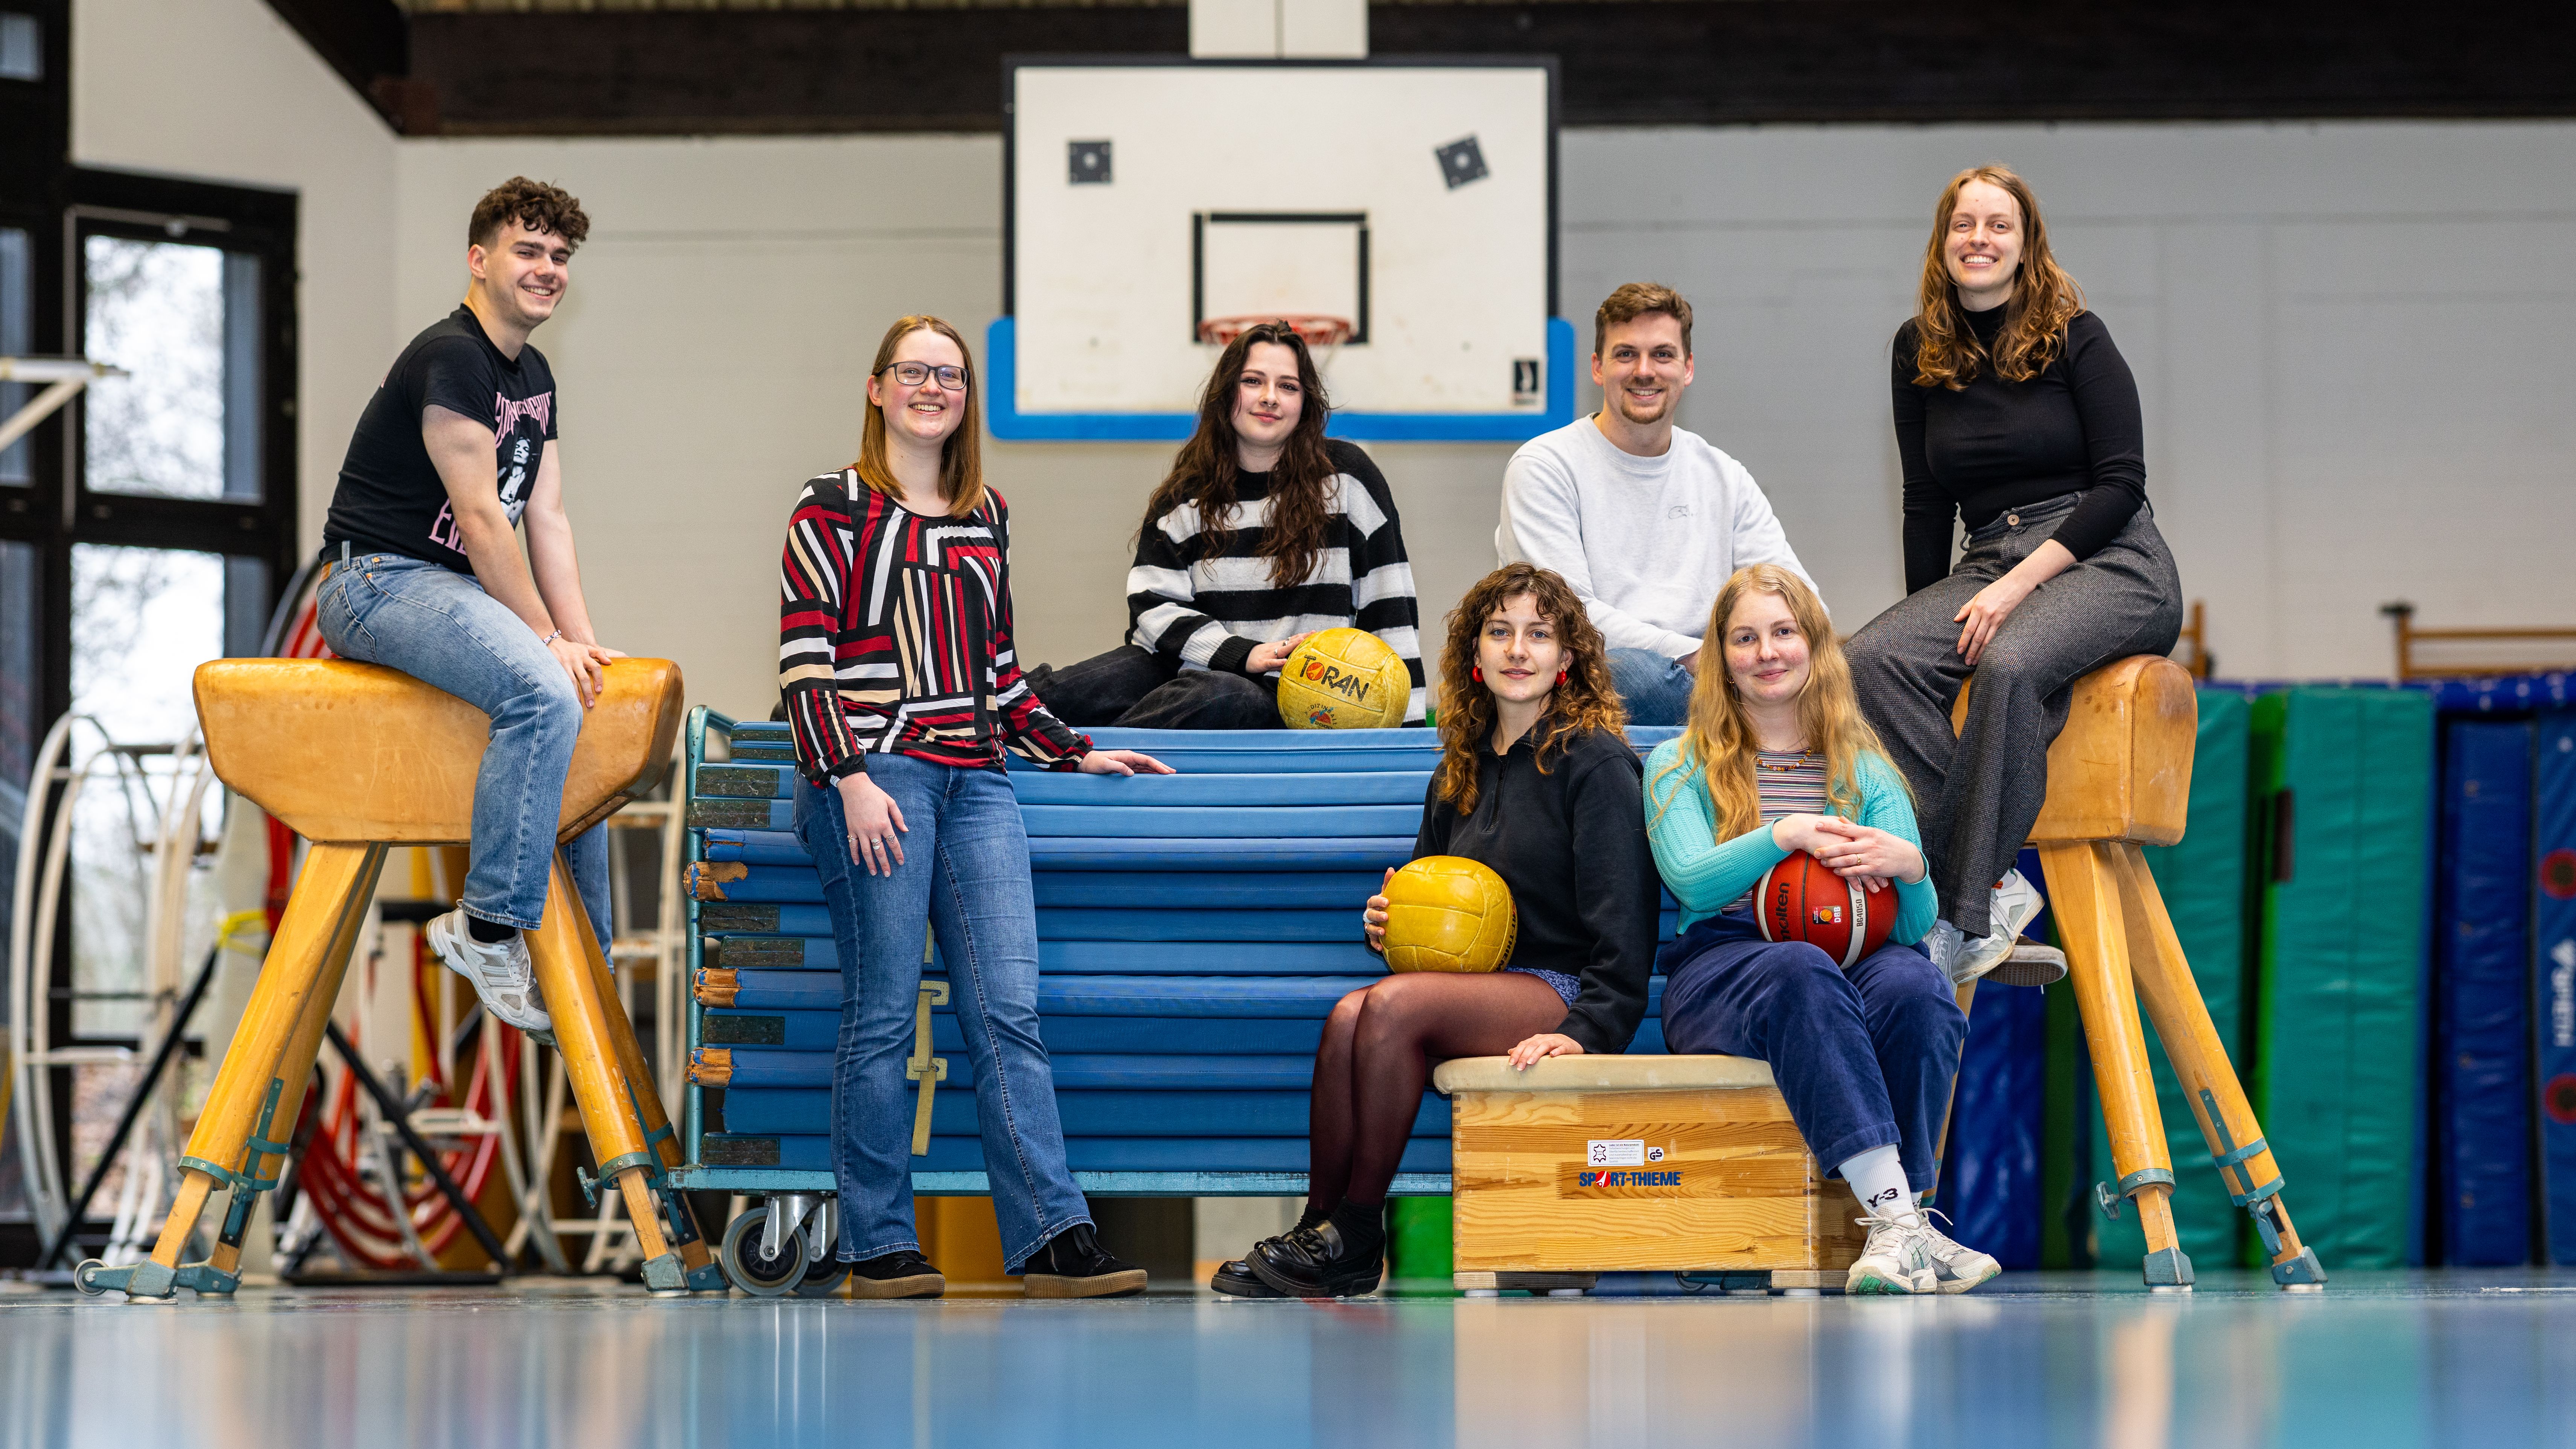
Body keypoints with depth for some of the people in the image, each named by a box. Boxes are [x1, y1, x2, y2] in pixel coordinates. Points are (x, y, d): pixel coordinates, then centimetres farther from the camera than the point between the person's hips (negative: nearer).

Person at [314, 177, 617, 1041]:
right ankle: (487, 927, -25)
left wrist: (583, 641, 2)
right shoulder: (450, 357, -16)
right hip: (379, 580, -10)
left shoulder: (535, 377, 15)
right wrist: (548, 639, -16)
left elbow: (546, 519, 13)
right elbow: (479, 516, -18)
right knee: (542, 694, -30)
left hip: (451, 587, 10)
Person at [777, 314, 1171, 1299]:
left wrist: (1075, 754, 24)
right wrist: (852, 779, -13)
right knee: (883, 1015, -7)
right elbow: (804, 662, -4)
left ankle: (1052, 1239, -10)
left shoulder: (985, 514, 20)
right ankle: (878, 1248, -1)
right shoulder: (837, 508, 3)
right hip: (874, 776, -5)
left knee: (1008, 1009, -5)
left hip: (975, 781, 5)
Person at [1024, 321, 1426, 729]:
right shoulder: (1188, 493, 10)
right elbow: (1154, 603, 1)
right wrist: (1242, 654, -16)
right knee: (1057, 695, -26)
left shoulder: (1346, 478, 4)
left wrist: (1406, 723, 0)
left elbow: (1391, 605, 4)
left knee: (1224, 698, -39)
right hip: (1188, 669, 3)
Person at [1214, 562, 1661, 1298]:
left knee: (1394, 1005, -30)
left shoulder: (1595, 761, -2)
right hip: (1472, 985, 6)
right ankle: (1317, 1230, -25)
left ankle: (1354, 1239, -22)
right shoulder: (1462, 770, 19)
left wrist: (1587, 1030, -21)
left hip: (1561, 992, -6)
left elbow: (1621, 922, -9)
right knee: (1349, 1017, -26)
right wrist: (1385, 922, 4)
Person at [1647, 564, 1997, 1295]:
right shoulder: (1680, 765, 17)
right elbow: (1691, 879, -3)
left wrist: (1909, 866, -13)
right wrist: (1783, 836, -18)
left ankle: (1900, 1225, -37)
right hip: (1717, 968, -2)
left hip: (1854, 961, 2)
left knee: (1914, 983, -35)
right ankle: (1895, 1213, -50)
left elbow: (1917, 924, 10)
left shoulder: (1866, 773, 21)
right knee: (1800, 974, -39)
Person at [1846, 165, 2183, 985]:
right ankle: (1994, 883, -31)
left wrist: (2020, 583, -17)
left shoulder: (2075, 337, -2)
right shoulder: (1920, 350, 11)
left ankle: (1970, 919, -34)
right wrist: (1926, 617, 7)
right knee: (1872, 660, -26)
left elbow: (2121, 484, -8)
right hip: (1991, 561, 5)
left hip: (2107, 560, -5)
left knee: (2010, 663, -37)